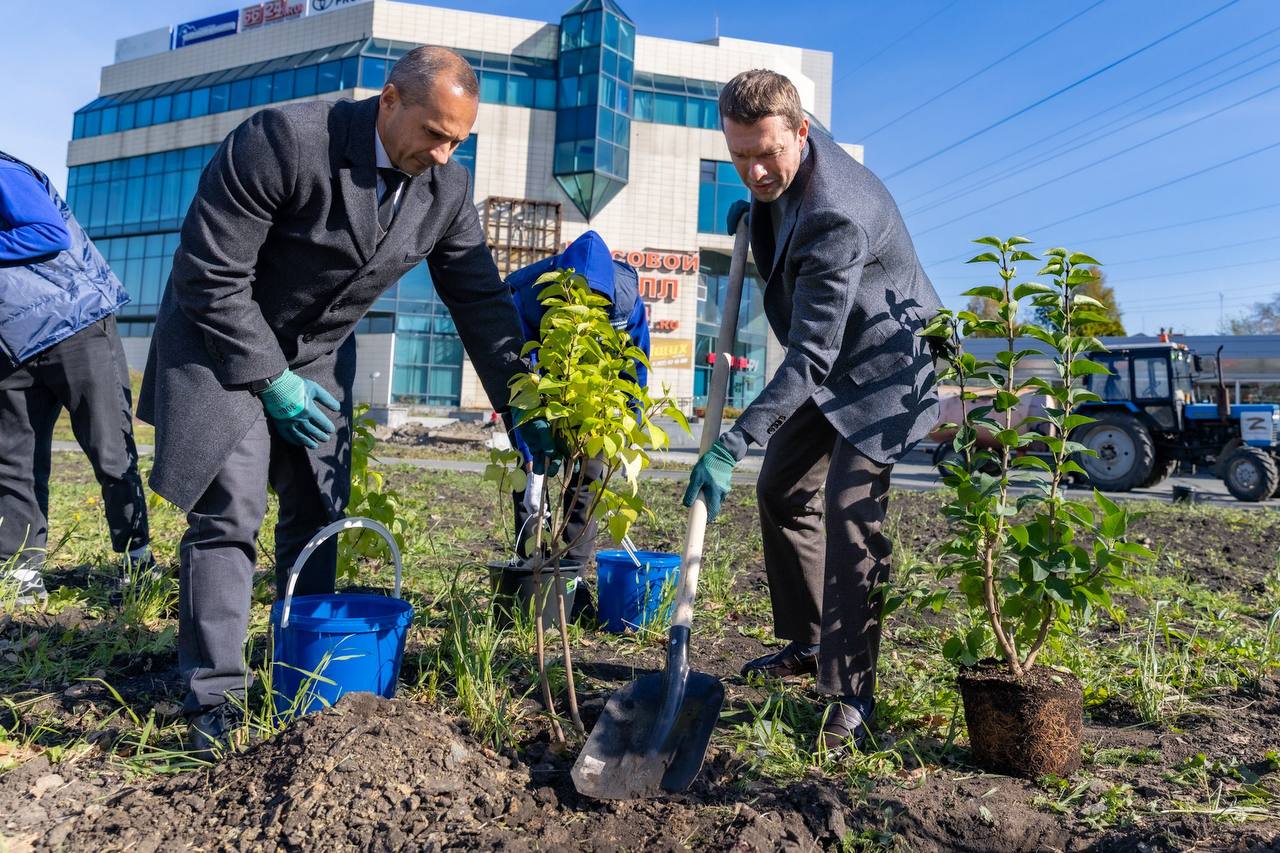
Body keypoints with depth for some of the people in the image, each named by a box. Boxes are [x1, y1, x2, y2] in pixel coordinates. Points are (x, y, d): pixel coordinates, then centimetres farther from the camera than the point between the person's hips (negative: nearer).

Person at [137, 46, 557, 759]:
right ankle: (215, 695, 1)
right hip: (224, 342, -5)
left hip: (318, 352, 5)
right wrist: (271, 381, -19)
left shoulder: (448, 188, -11)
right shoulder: (283, 140, -26)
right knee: (231, 512, -10)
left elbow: (481, 301, -4)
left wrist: (520, 405, -8)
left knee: (320, 514, 4)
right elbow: (212, 274, -22)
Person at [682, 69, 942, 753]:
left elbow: (810, 357, -39)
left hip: (882, 367, -9)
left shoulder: (835, 216, -35)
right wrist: (753, 219, 3)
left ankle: (851, 696, -11)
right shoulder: (776, 172, -7)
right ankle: (808, 643, 25)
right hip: (828, 364, 9)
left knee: (850, 511, -20)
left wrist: (733, 444, -43)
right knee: (782, 491, 10)